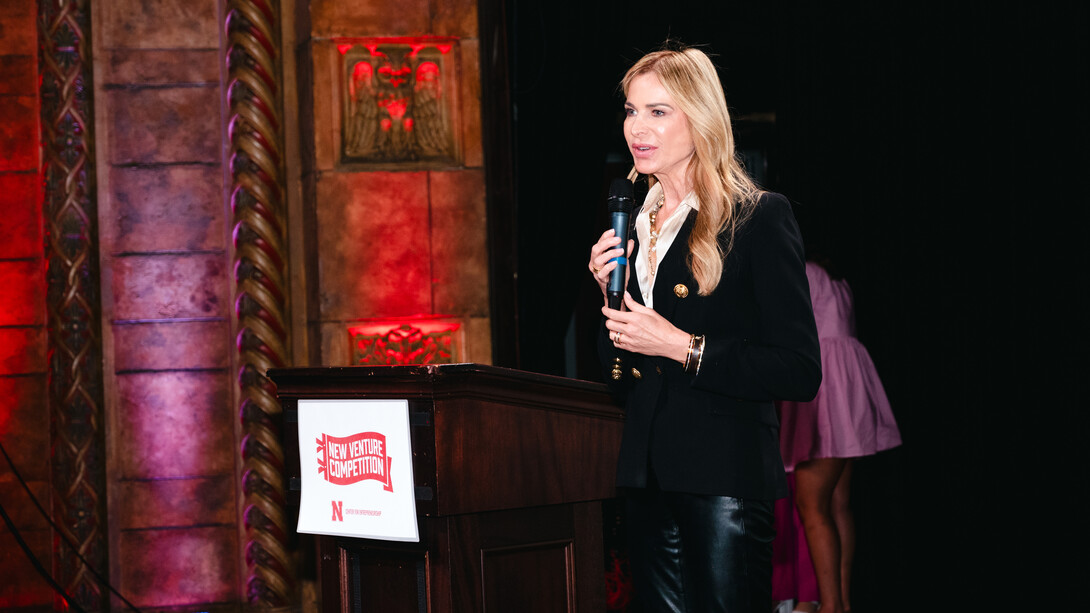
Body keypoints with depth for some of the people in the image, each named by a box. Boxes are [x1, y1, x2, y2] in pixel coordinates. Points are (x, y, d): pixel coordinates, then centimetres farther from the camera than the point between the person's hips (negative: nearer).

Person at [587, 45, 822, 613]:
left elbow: (800, 372, -13)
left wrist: (681, 346, -17)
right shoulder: (633, 226, 14)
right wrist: (611, 296, 2)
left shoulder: (759, 218, -6)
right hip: (648, 479, 6)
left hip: (726, 475, -6)